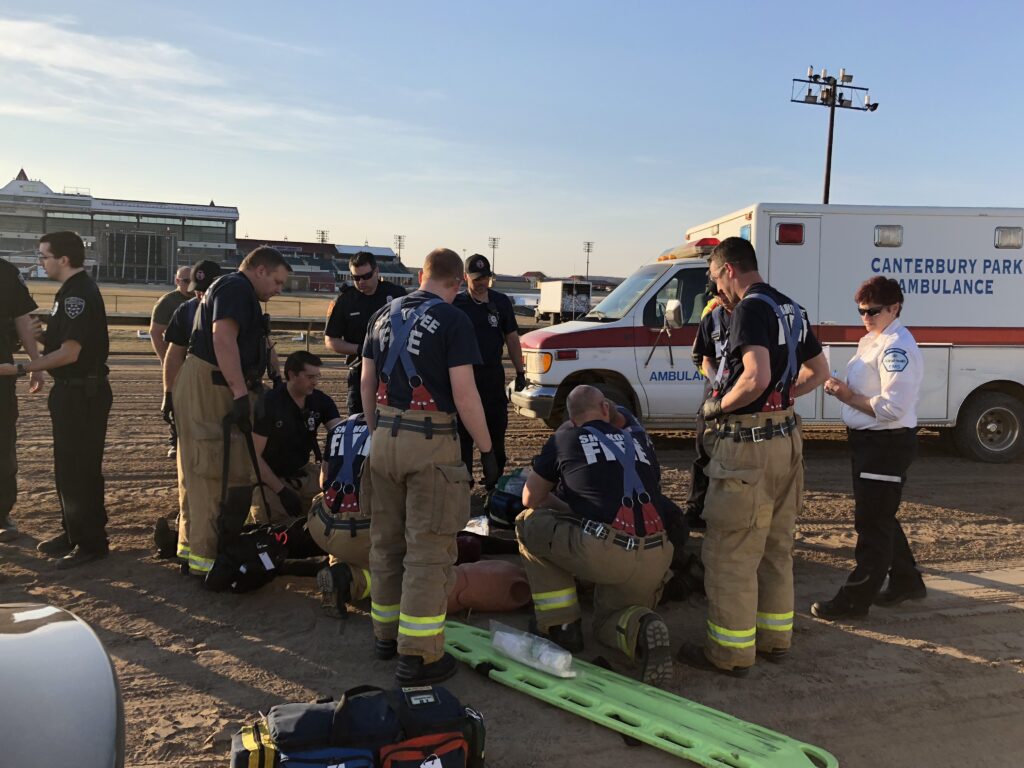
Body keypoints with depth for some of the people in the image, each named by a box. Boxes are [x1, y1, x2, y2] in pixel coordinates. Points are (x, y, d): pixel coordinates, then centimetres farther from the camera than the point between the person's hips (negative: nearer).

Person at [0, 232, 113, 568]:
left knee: (81, 469, -3)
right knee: (67, 466, 17)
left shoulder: (78, 294, -19)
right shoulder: (72, 290, 13)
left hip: (83, 393, -10)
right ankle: (73, 532, 28)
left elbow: (70, 352, -23)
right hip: (71, 390, 10)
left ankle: (91, 543, 6)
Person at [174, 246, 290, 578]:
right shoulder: (236, 287, -9)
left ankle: (191, 543, 27)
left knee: (200, 469, 17)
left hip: (203, 388, 11)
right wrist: (241, 392, -27)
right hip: (211, 387, -11)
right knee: (218, 472, -9)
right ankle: (206, 556, -6)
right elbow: (223, 339, -24)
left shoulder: (229, 288, 25)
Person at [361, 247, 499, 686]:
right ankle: (417, 656, 3)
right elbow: (464, 395, -14)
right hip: (430, 442, -6)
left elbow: (367, 383, 13)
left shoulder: (384, 316, 11)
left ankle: (386, 633, 30)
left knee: (386, 543, 17)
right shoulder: (453, 321, -8)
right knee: (428, 551, -1)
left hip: (385, 437, 7)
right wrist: (487, 450, -6)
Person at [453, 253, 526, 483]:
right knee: (463, 432, 3)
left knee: (497, 429, 9)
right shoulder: (456, 304, -2)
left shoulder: (501, 302, 6)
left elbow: (512, 338, 11)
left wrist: (520, 371, 8)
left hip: (493, 373, 3)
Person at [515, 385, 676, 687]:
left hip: (603, 553, -5)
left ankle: (560, 625, 15)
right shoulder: (640, 439, 20)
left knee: (530, 522, 20)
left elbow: (530, 498, 22)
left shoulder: (566, 437, 12)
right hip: (655, 560, 5)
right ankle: (640, 626, -7)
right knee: (607, 623, 30)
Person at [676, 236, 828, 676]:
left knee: (730, 552, 0)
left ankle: (730, 651, 9)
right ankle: (775, 636, 30)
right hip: (786, 437, 10)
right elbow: (819, 371, 22)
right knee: (776, 547, 18)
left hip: (748, 444, -10)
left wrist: (718, 406, -12)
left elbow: (756, 377, -28)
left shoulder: (750, 308, -16)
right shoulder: (791, 309, 13)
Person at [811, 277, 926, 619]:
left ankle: (855, 600, 9)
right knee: (880, 518, 21)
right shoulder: (871, 341, 11)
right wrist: (842, 388, -1)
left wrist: (848, 397, -17)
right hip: (868, 440, 10)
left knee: (872, 522, 0)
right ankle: (906, 581, 37)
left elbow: (891, 408, -26)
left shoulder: (898, 348, -19)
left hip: (888, 444, -10)